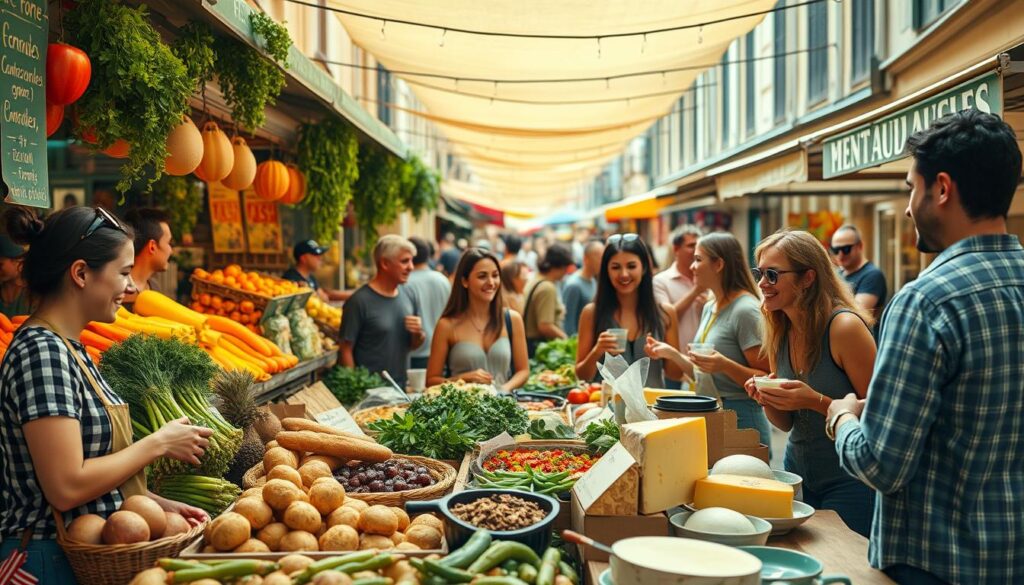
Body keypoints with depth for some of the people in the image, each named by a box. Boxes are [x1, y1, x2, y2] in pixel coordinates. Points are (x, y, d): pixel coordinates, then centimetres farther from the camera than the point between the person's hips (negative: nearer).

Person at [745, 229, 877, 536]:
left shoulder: (844, 326, -19)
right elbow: (787, 423, 9)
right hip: (798, 472, 6)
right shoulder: (779, 333, 1)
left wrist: (816, 401, -27)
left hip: (848, 482, -6)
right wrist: (767, 399, -11)